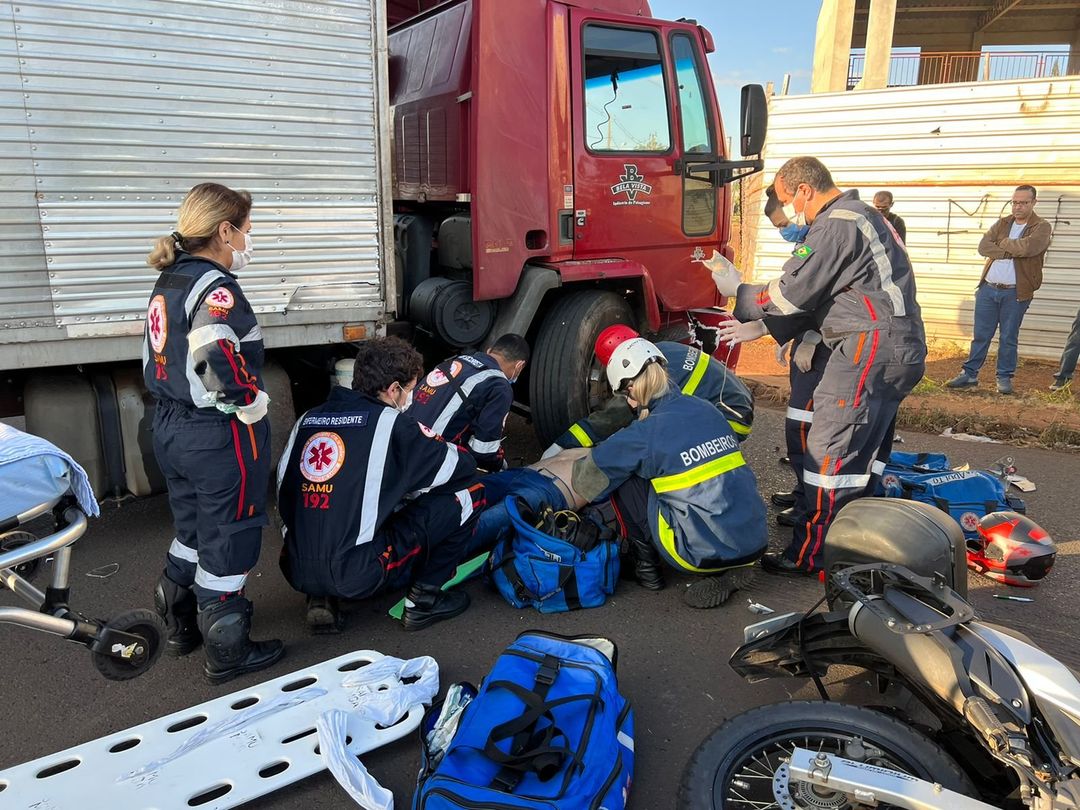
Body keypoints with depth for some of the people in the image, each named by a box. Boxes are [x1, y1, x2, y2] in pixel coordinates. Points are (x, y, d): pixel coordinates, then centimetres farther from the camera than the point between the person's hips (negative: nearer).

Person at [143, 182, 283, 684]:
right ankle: (227, 653, 19)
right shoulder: (217, 289, -19)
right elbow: (219, 359, -36)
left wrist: (179, 404, 19)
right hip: (218, 437, -9)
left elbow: (155, 358, 15)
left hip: (170, 426, 9)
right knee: (227, 542, 5)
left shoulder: (168, 283, 10)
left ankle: (181, 625, 40)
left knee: (192, 530, 24)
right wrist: (253, 407, -22)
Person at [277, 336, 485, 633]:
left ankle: (322, 599, 17)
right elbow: (462, 466, 2)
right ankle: (423, 600, 12)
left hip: (297, 573, 7)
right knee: (467, 491, 3)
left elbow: (284, 490, 17)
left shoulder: (307, 419, 10)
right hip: (357, 576, -6)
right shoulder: (390, 423, -6)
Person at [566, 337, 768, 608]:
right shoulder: (706, 410, 8)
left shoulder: (646, 433, -11)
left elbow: (587, 477, -1)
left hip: (706, 552, -6)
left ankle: (646, 568, 17)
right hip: (755, 546, 6)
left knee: (623, 479, 5)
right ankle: (728, 572, 16)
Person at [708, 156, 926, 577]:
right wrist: (761, 326, 16)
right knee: (862, 456, 17)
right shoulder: (862, 216, 22)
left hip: (870, 350, -11)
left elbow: (790, 293, -13)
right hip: (901, 351, 11)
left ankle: (808, 556, 1)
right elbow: (815, 295, 21)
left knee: (828, 454, -6)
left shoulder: (835, 226, -13)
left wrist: (738, 290, 3)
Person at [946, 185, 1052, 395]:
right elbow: (983, 247, -5)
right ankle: (969, 374, 16)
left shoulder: (1041, 227, -2)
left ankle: (1004, 378, 17)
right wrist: (1012, 251, -14)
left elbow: (1027, 247, -22)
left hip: (1015, 293, -3)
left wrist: (1003, 243, -7)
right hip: (988, 289, 3)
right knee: (980, 336, 8)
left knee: (1008, 338, 6)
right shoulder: (1002, 223, 11)